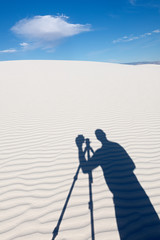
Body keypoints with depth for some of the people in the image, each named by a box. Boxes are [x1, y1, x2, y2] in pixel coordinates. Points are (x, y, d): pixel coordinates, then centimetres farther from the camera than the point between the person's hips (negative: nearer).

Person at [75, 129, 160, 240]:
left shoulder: (100, 152, -9)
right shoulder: (118, 146, 9)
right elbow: (132, 166, 16)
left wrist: (80, 148, 0)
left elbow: (85, 168, -3)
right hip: (137, 192, 6)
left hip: (122, 196, -5)